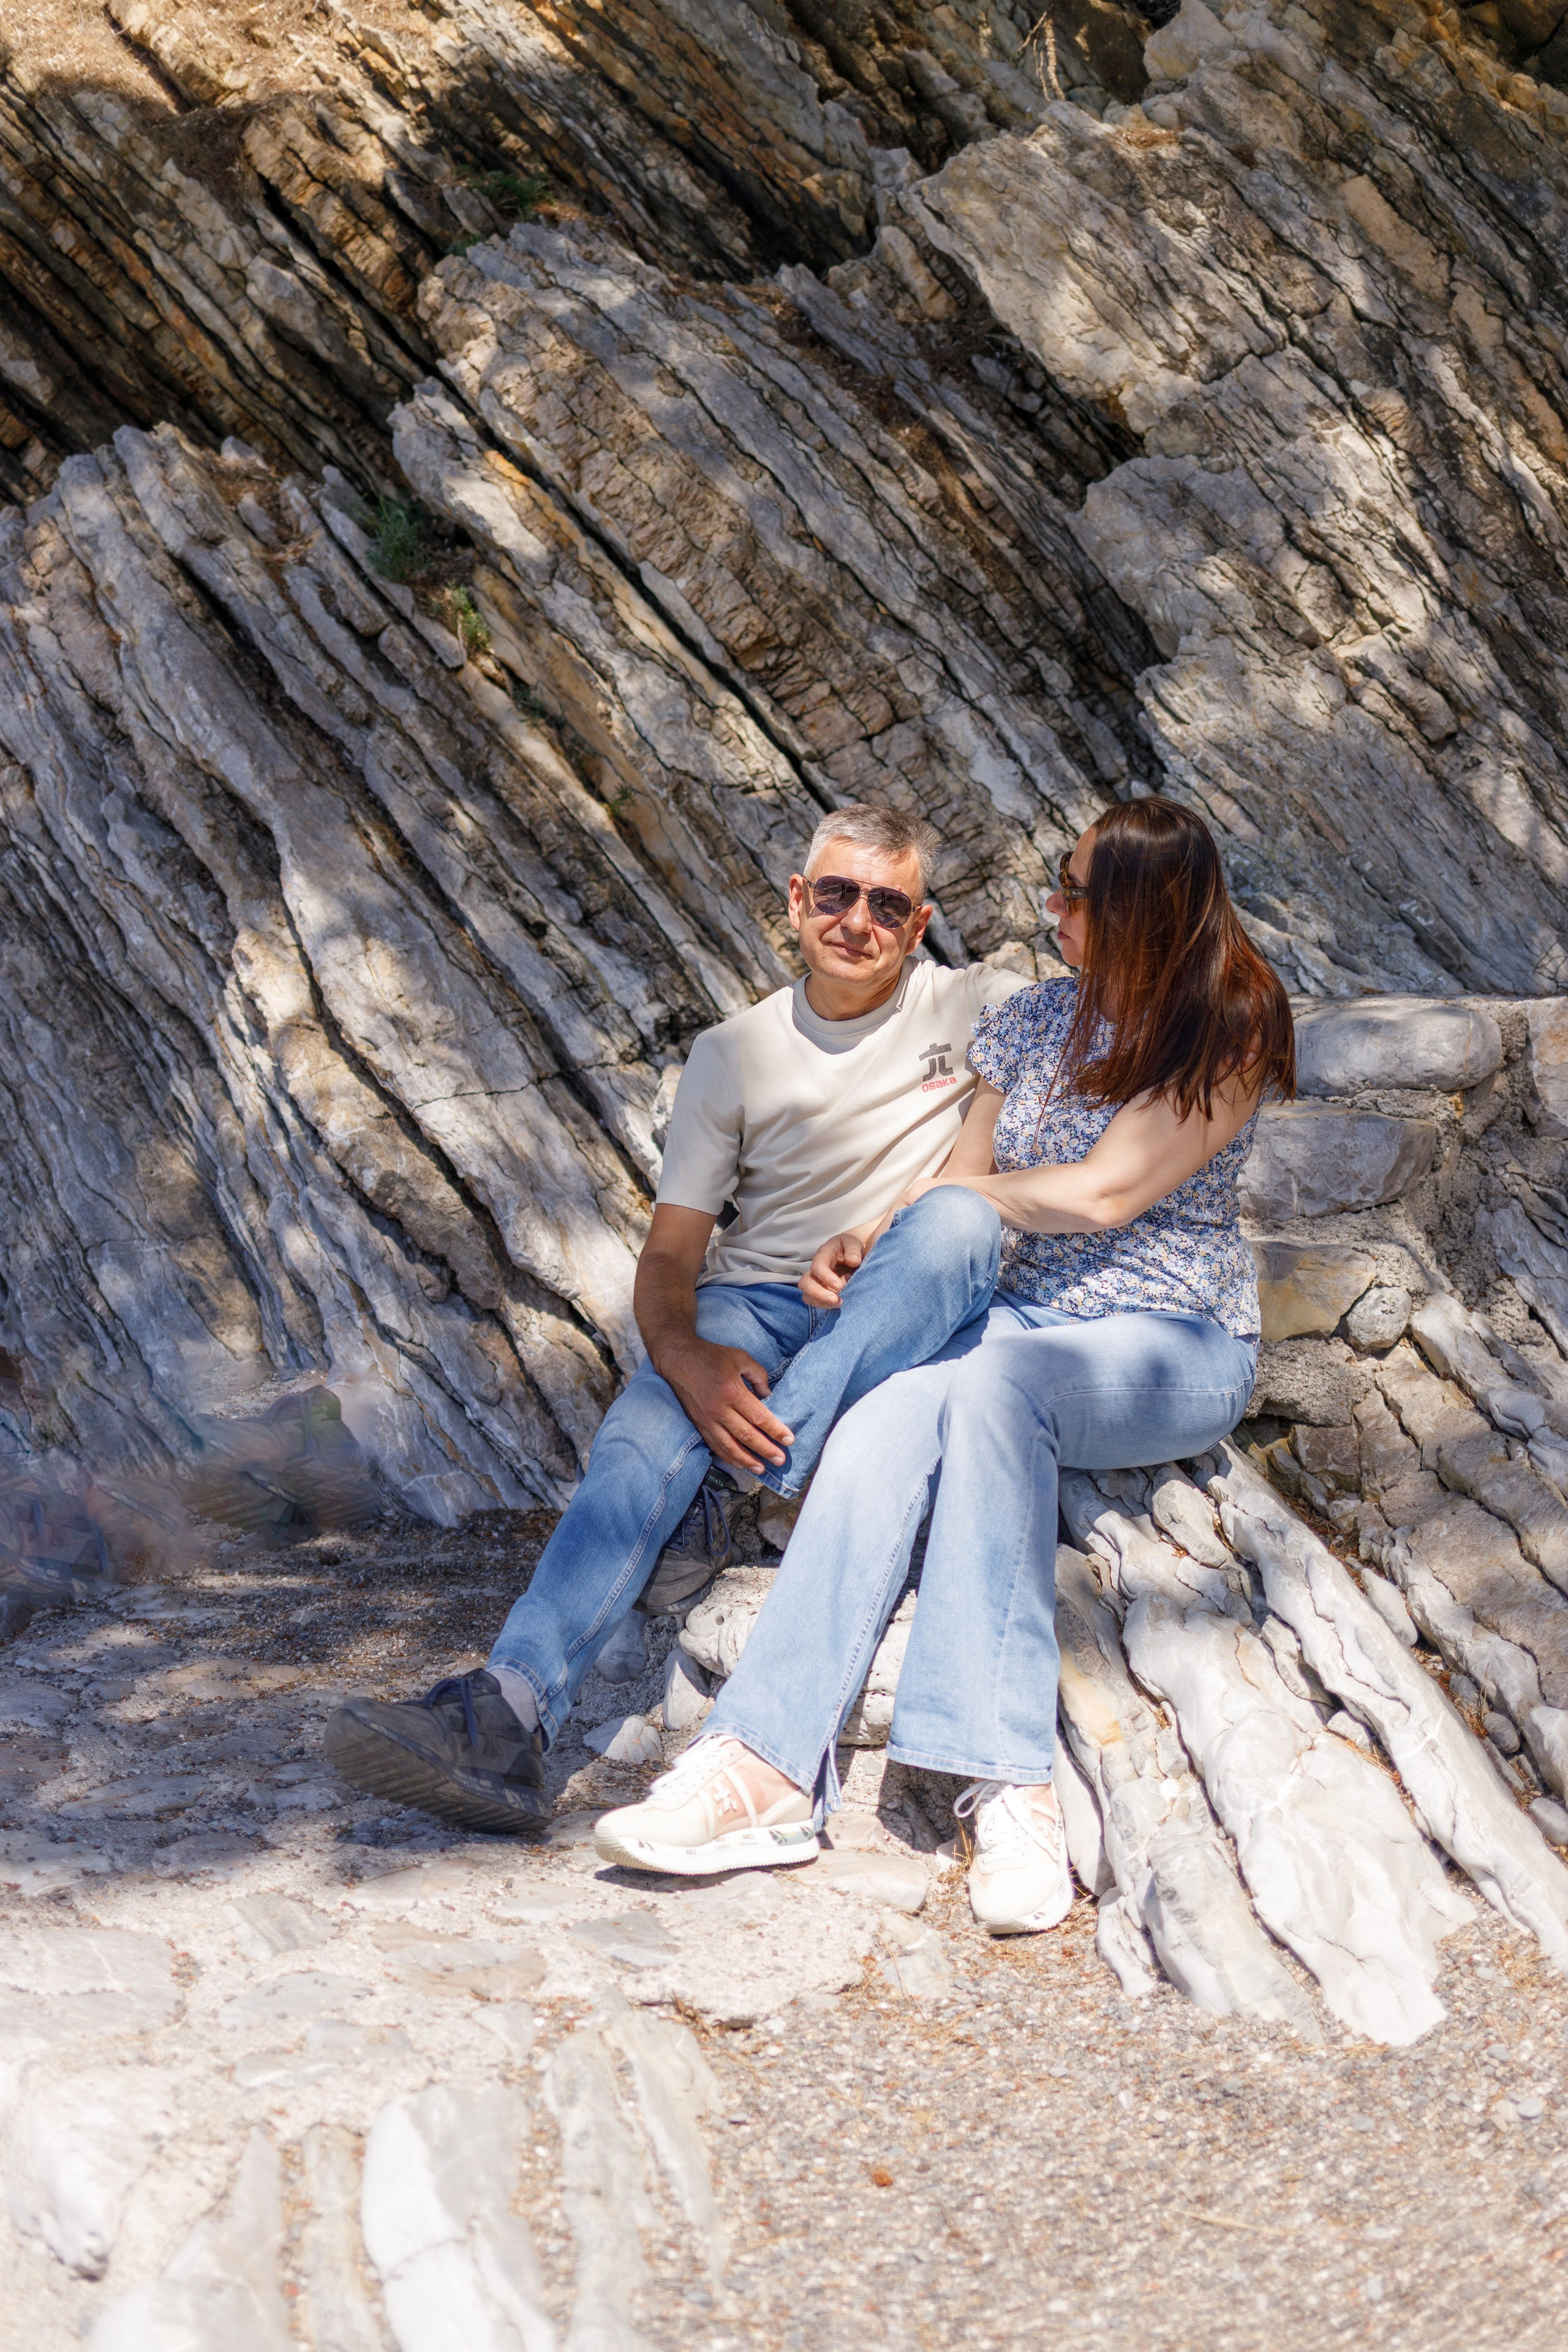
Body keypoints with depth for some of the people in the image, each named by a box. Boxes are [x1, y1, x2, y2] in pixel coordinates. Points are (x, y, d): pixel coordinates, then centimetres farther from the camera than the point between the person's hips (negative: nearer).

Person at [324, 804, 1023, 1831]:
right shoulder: (735, 1054, 12)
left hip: (906, 1330, -1)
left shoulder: (976, 1007, 9)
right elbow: (668, 1258, 7)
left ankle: (729, 1497, -37)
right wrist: (688, 1360, -19)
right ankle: (506, 1718, -49)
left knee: (959, 1218, -34)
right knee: (645, 1437, -32)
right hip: (750, 1308, 1)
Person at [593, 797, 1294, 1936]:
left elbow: (1101, 1194, -14)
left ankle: (1011, 1788, -43)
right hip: (1027, 1320, 5)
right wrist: (876, 1247, -5)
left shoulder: (1229, 1038, -6)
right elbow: (969, 1198, 16)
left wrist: (932, 1194, -1)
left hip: (1174, 1349, -5)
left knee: (991, 1379, -39)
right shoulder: (1033, 1022, 14)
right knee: (881, 1421, -30)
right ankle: (768, 1768, -41)